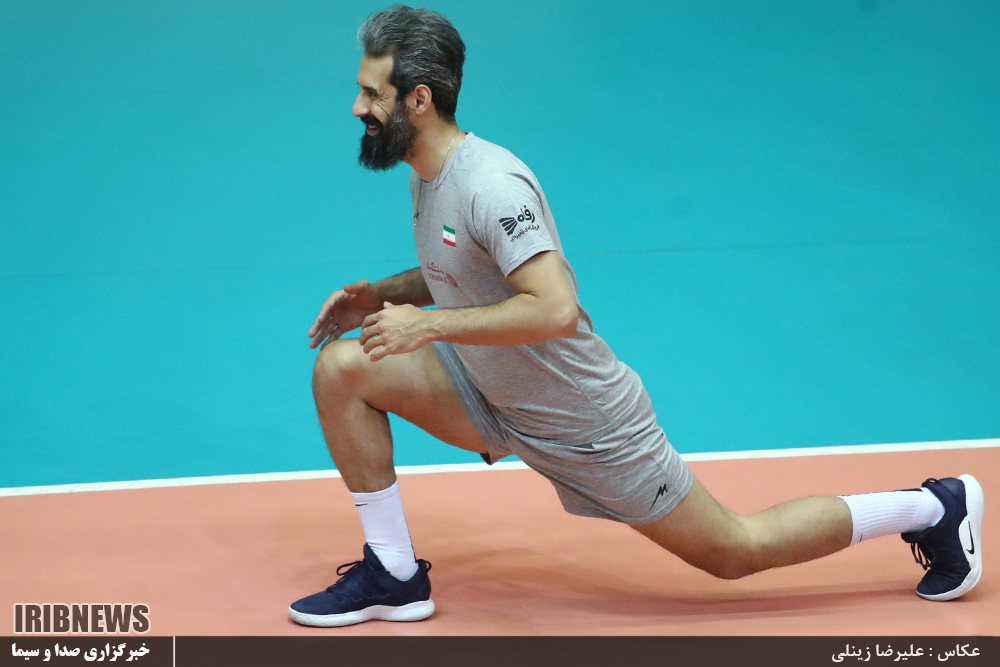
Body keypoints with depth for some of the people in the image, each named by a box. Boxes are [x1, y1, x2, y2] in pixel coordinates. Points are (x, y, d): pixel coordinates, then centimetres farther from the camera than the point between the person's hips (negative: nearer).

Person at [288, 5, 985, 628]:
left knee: (734, 552, 3)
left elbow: (554, 309, -37)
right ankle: (395, 576, 3)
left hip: (581, 420, -8)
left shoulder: (489, 184, -28)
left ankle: (935, 507, 20)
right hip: (495, 400, 8)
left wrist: (428, 323, -34)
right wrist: (383, 295, 3)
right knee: (342, 367, -5)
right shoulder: (429, 176, 1)